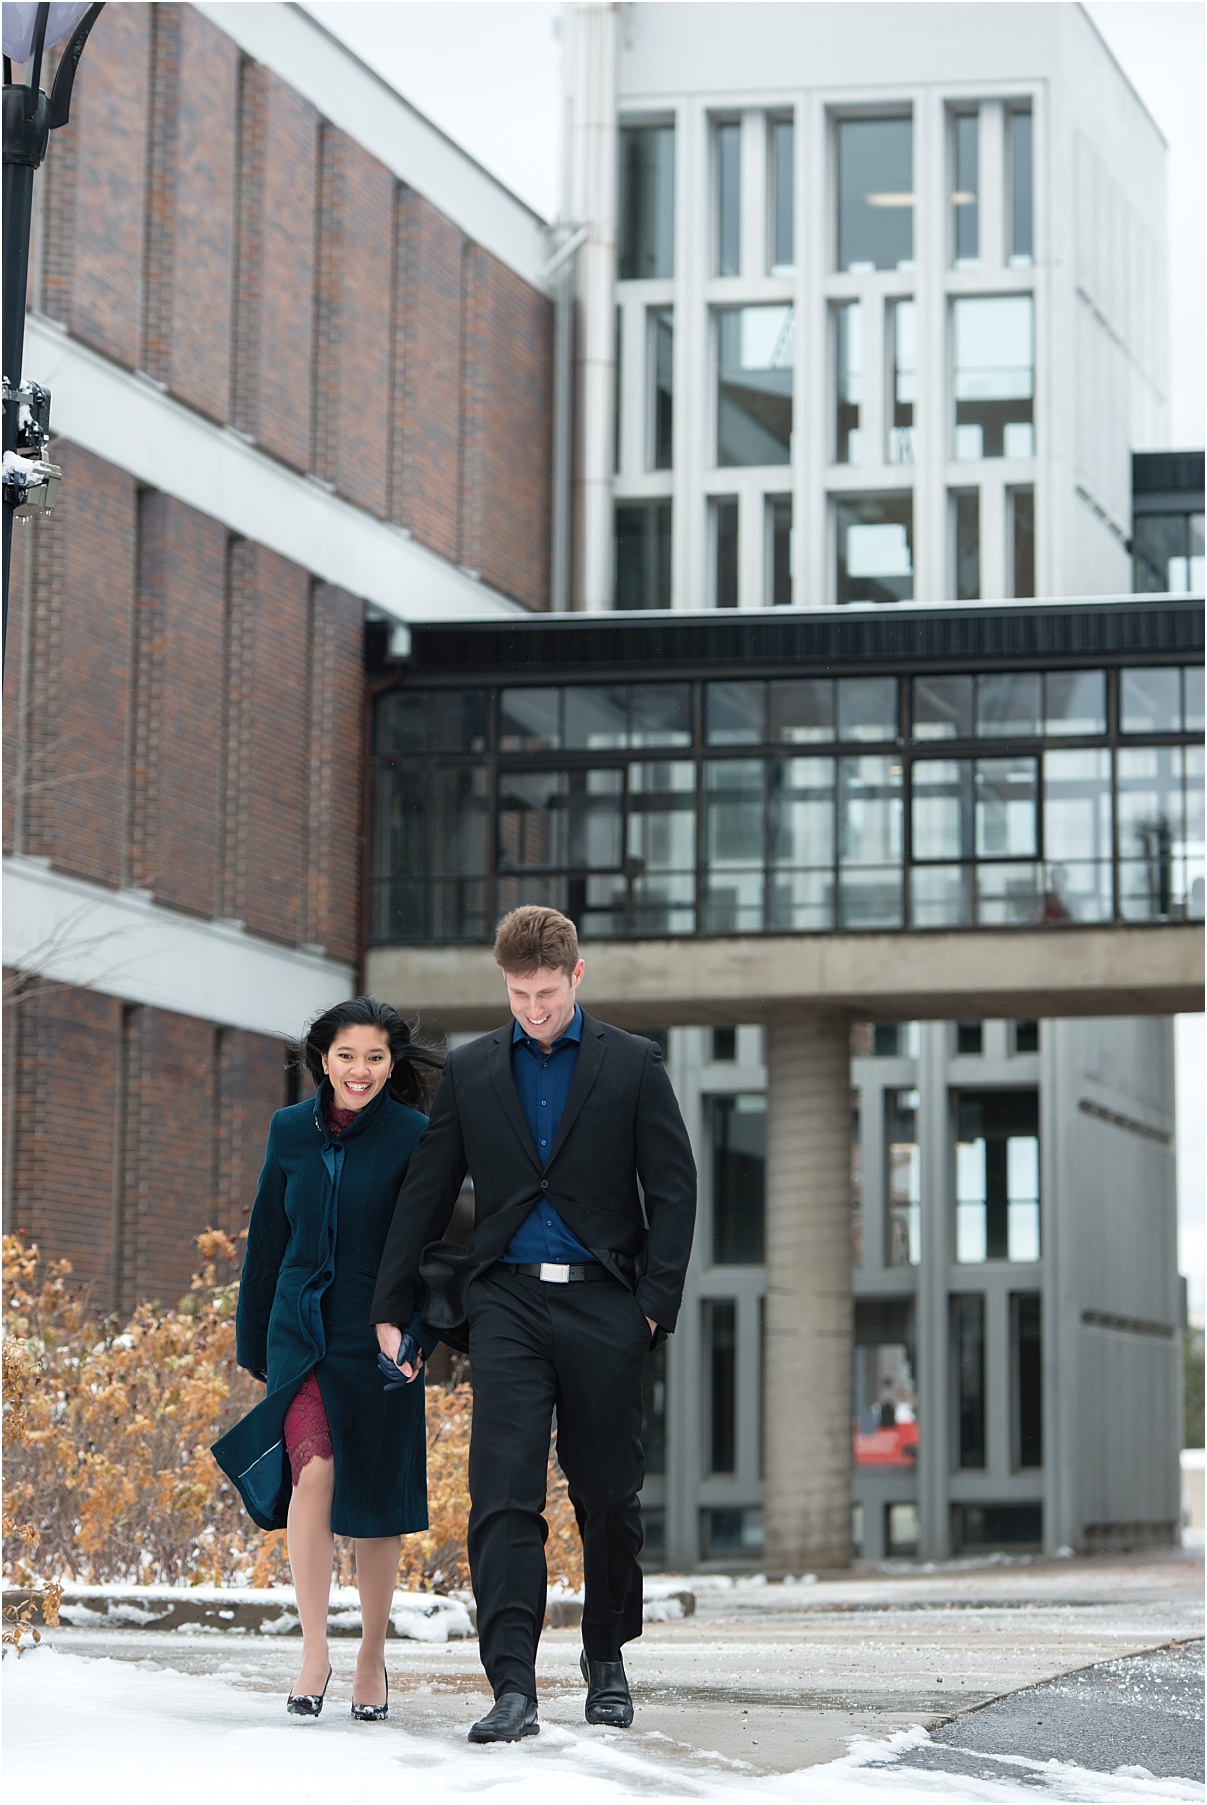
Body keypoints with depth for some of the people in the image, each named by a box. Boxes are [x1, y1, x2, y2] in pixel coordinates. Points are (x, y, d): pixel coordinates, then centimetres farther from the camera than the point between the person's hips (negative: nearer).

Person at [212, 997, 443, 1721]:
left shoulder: (412, 1137, -3)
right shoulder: (292, 1131, 7)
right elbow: (268, 1241, 14)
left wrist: (417, 1336, -14)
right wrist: (255, 1341, 15)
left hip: (375, 1339, -1)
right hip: (301, 1330, 2)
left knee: (373, 1497, 4)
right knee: (313, 1471, -18)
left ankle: (373, 1656, 20)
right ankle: (315, 1647, -9)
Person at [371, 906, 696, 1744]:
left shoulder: (633, 1065, 5)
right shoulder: (471, 1071, 10)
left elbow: (673, 1188, 3)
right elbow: (426, 1194, 13)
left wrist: (656, 1301, -6)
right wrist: (391, 1306, 10)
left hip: (602, 1305, -1)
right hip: (506, 1303, 1)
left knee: (609, 1494, 8)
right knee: (503, 1494, -11)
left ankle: (606, 1659, 29)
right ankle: (514, 1687, -15)